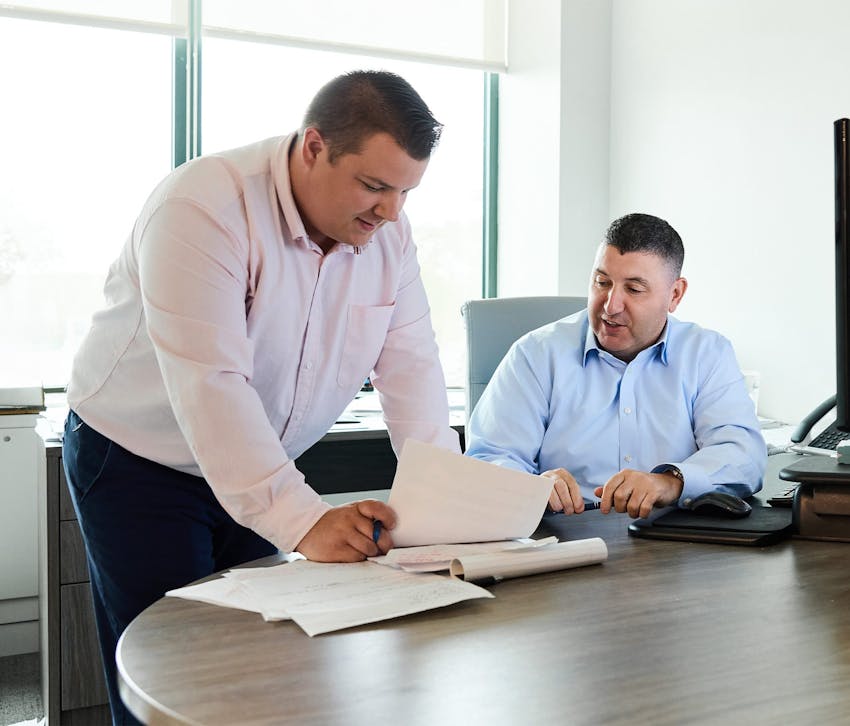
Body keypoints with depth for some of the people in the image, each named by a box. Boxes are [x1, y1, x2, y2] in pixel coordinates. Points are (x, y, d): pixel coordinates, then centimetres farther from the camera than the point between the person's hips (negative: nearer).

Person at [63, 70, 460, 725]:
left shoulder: (387, 230, -6)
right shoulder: (204, 207, -27)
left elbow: (409, 365, -9)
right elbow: (210, 386, -35)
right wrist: (302, 521, -40)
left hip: (259, 468, 6)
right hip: (139, 457, -5)